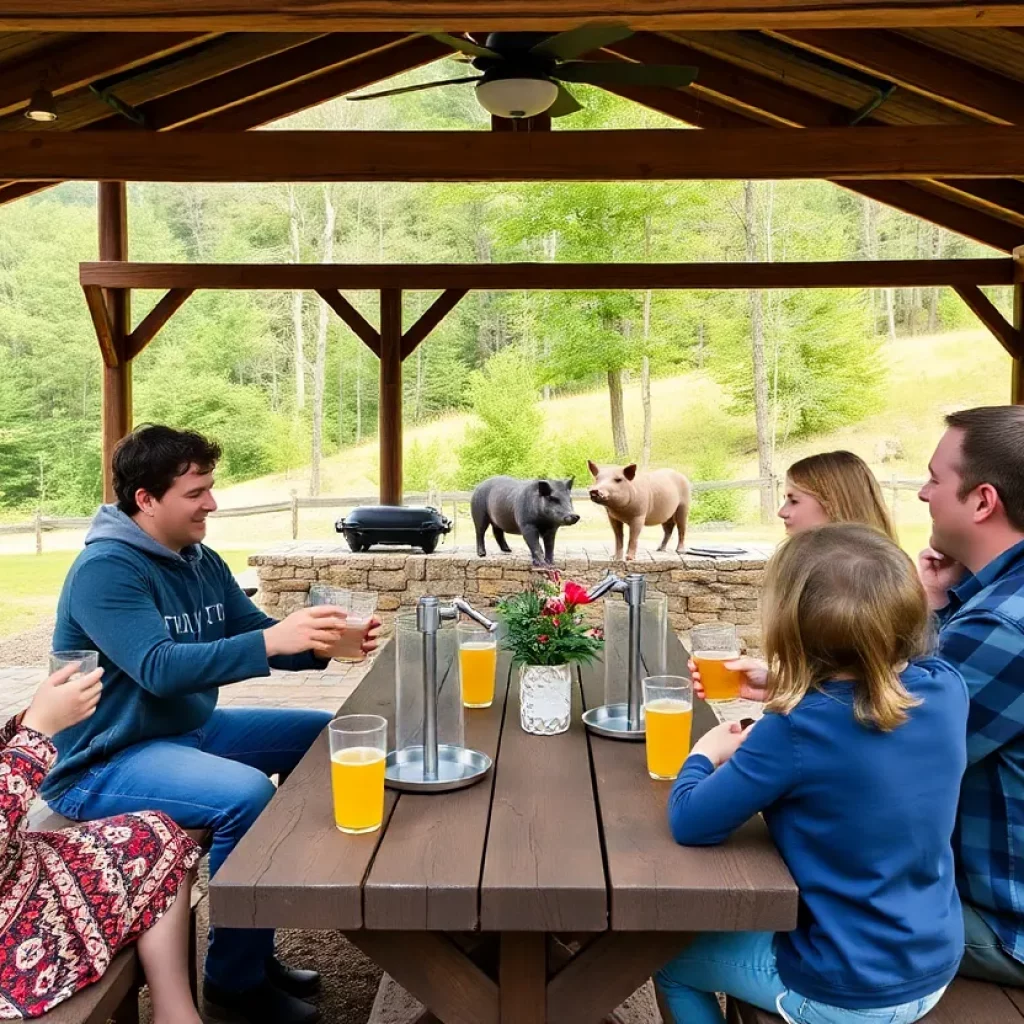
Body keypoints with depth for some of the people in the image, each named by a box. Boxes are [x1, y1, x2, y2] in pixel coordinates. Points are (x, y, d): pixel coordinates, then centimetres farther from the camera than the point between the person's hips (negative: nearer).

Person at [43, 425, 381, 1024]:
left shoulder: (203, 563, 4)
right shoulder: (105, 569, -21)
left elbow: (257, 635, 4)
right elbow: (160, 668, -32)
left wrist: (325, 643, -17)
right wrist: (273, 640, -41)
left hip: (190, 729, 9)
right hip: (104, 763, -9)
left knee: (323, 737, 8)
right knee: (247, 794, -32)